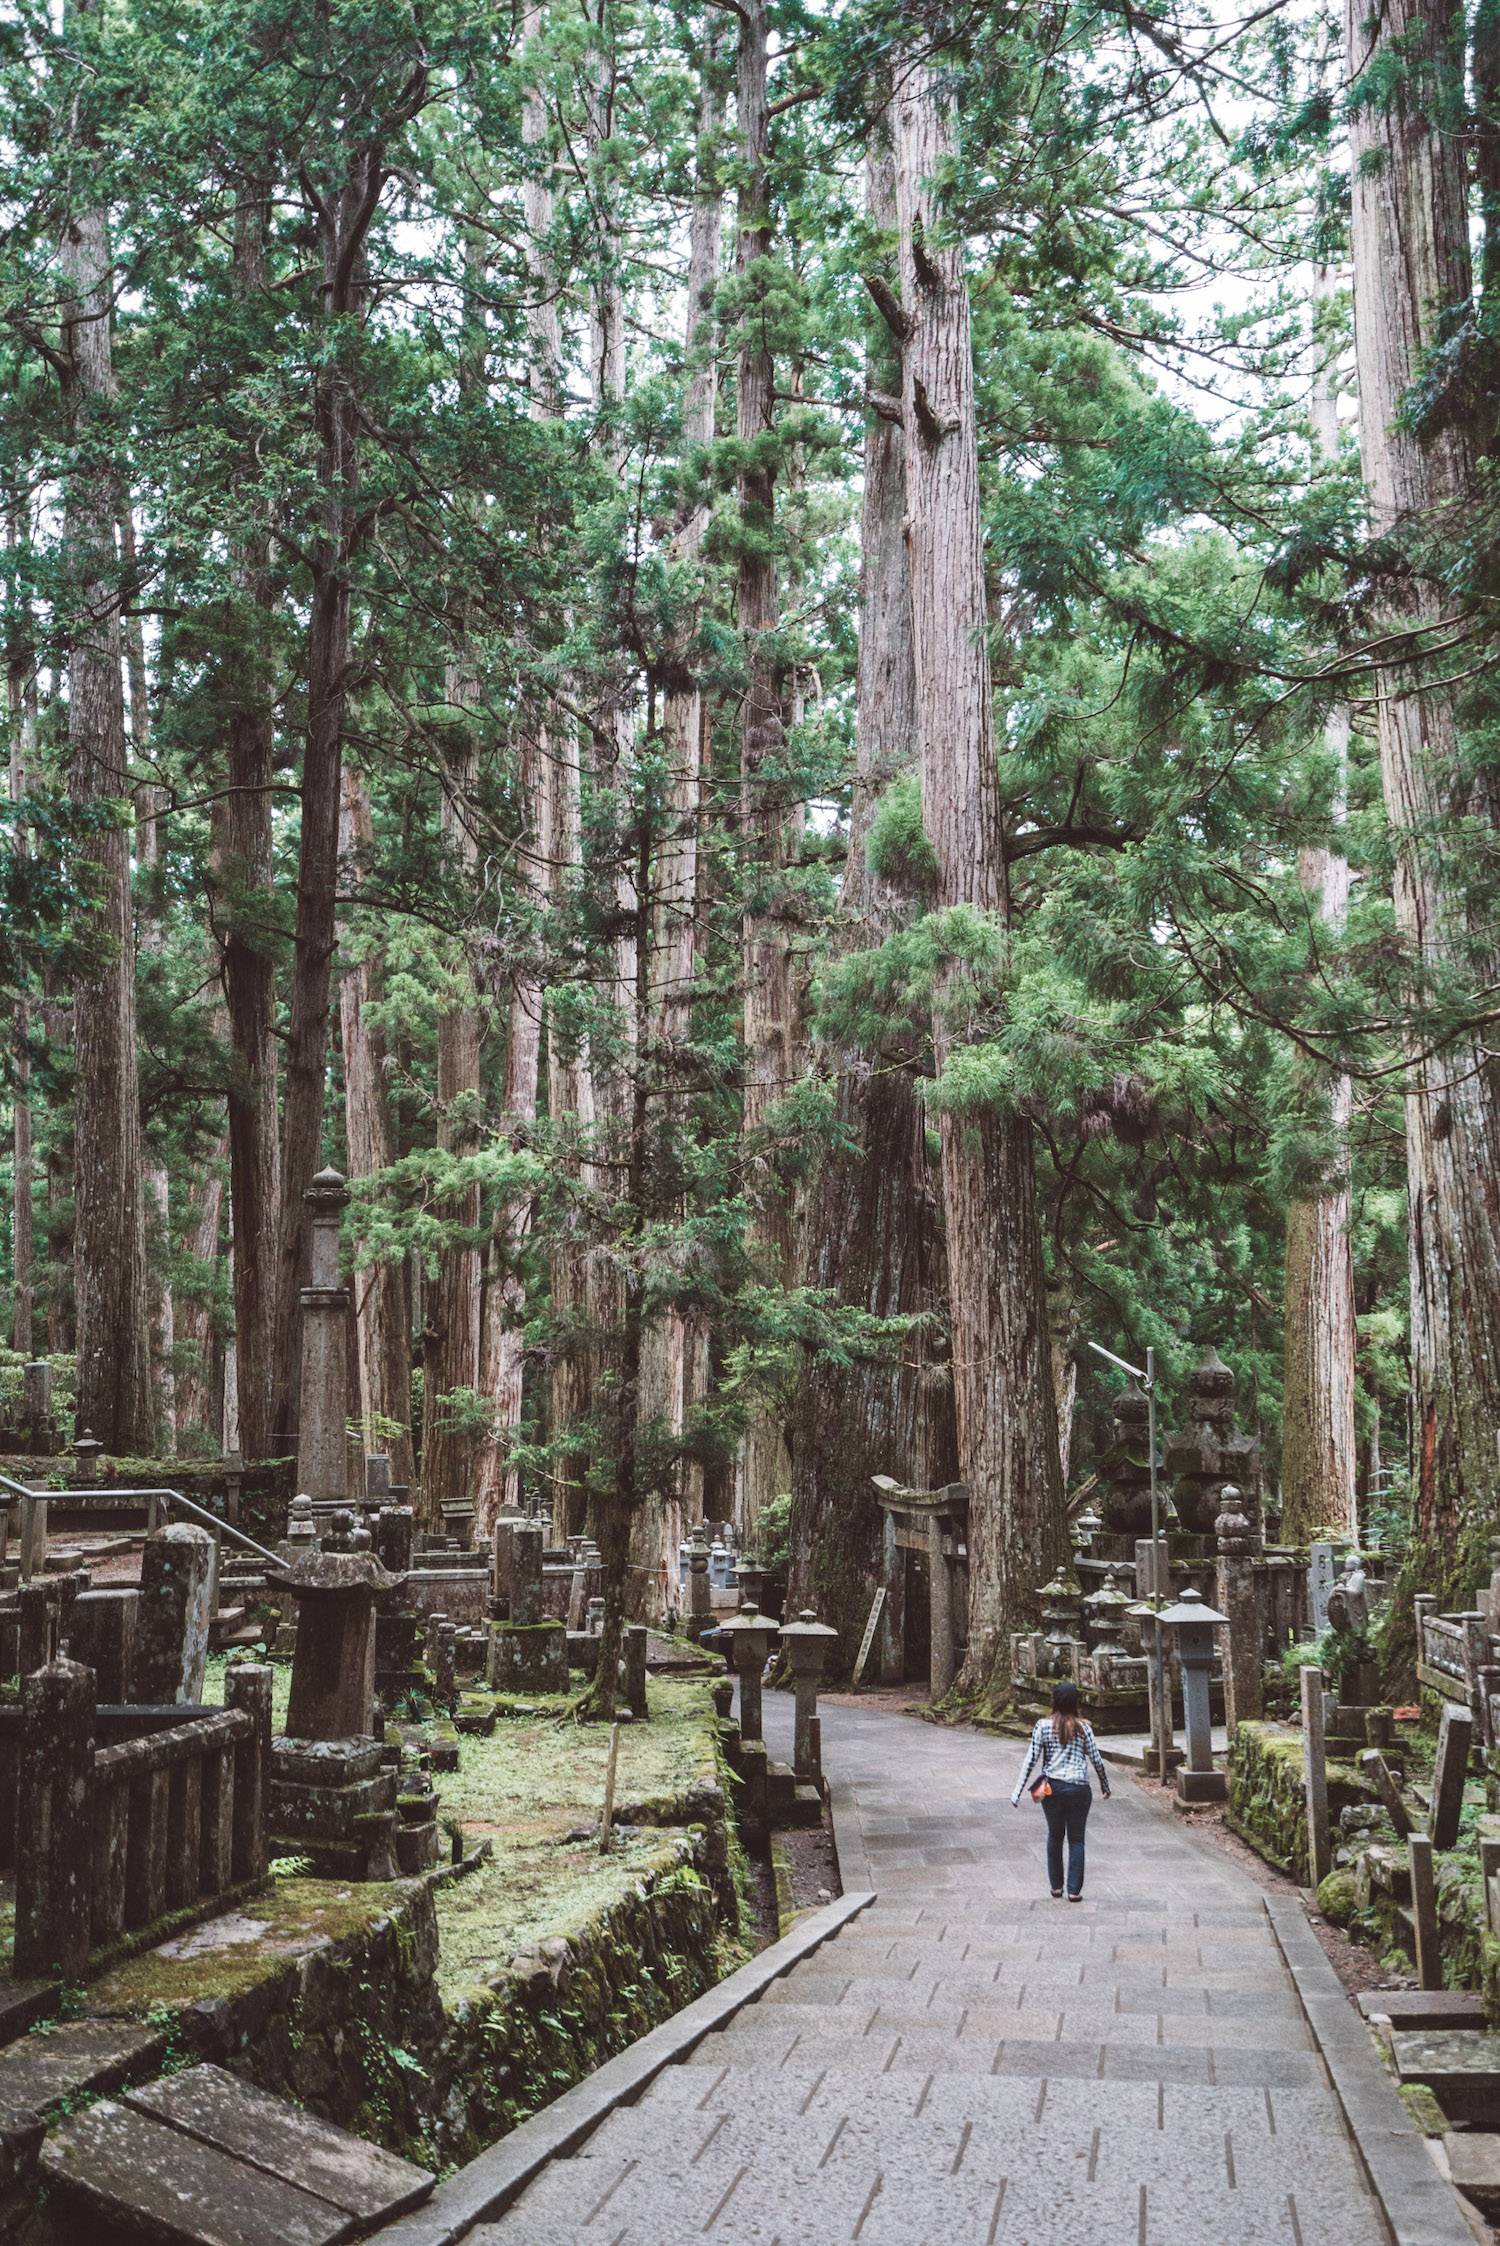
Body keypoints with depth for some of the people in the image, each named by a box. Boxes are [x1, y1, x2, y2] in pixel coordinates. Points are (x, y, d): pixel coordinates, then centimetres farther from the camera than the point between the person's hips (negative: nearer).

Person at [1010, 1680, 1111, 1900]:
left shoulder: (1043, 1725, -3)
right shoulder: (1084, 1727, -1)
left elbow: (1031, 1759, -5)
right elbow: (1096, 1760, 4)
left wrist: (1017, 1791, -1)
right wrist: (1105, 1785, 20)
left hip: (1052, 1788, 1)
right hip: (1078, 1789, 0)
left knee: (1054, 1836, 16)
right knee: (1076, 1839, 8)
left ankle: (1056, 1886, 21)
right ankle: (1074, 1890, 5)